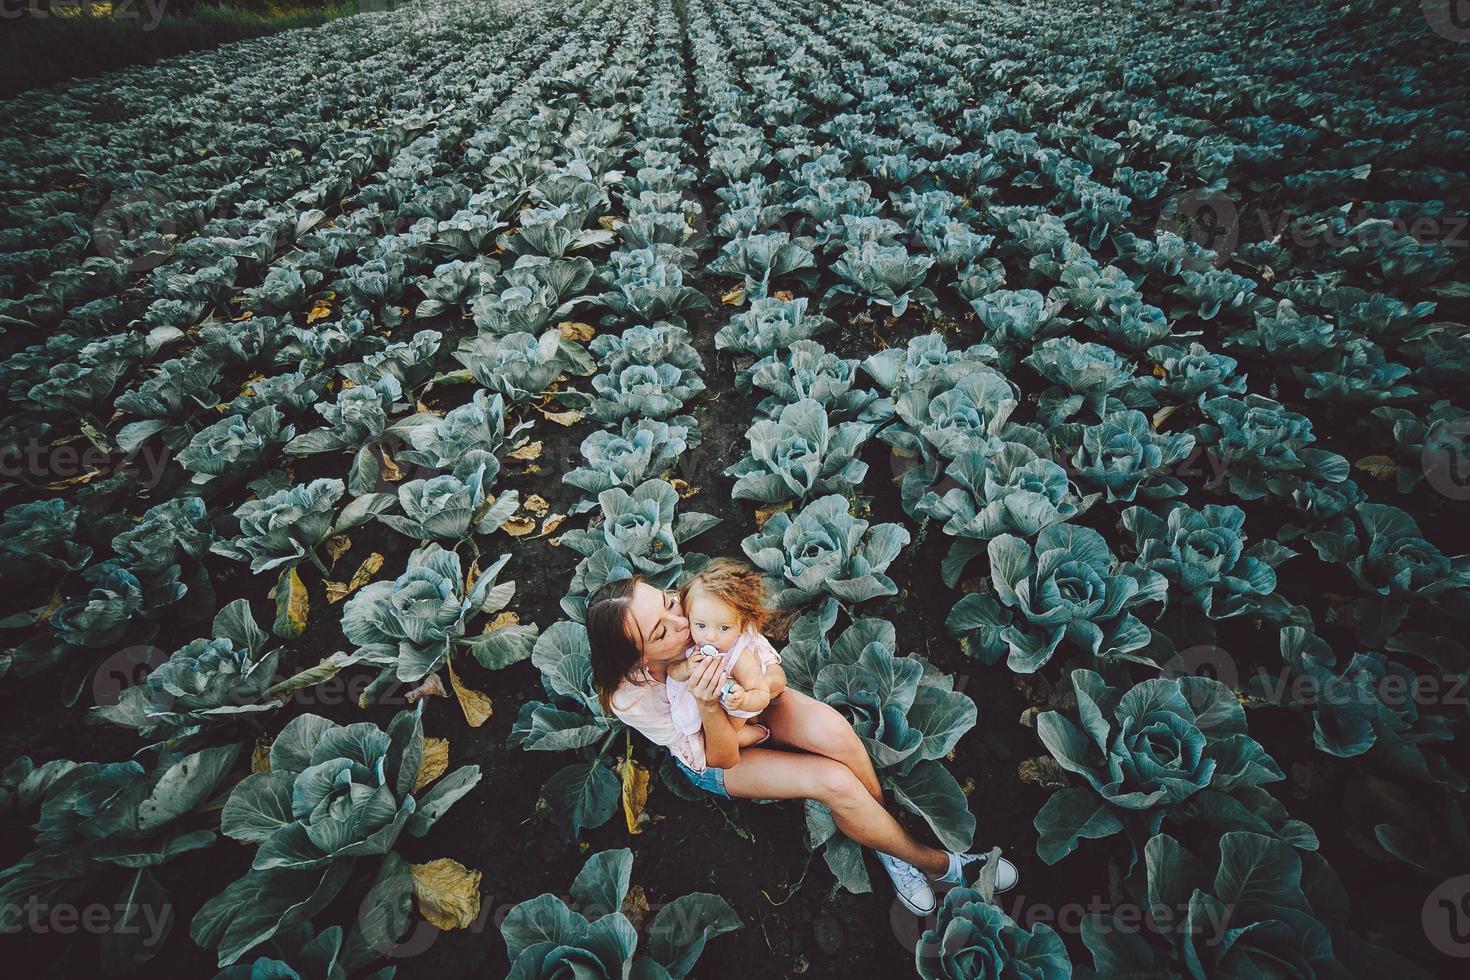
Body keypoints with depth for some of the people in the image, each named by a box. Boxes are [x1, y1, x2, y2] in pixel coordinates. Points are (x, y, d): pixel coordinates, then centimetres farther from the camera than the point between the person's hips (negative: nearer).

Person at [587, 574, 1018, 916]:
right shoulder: (630, 698, -30)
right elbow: (723, 758, -21)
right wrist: (708, 706, -41)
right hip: (714, 762, -2)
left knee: (833, 730, -30)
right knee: (834, 782, -24)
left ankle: (882, 836, -5)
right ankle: (935, 863, -1)